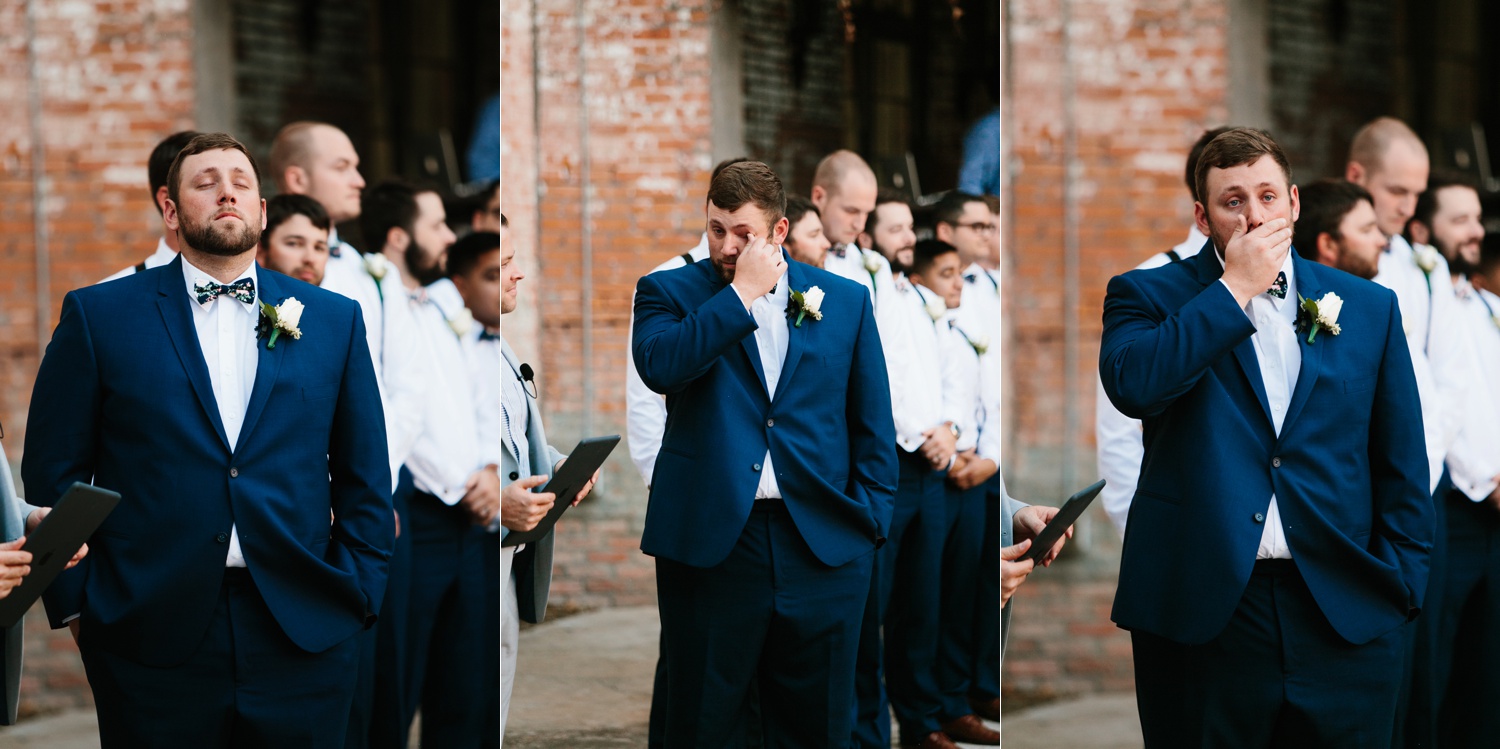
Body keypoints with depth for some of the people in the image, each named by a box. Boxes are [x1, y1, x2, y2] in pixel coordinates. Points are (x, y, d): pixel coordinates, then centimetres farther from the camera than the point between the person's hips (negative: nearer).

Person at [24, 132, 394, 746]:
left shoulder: (333, 320, 11)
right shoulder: (98, 315, 4)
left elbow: (365, 479, 12)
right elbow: (53, 470, 4)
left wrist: (357, 597, 3)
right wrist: (76, 603, -2)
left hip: (303, 643, 2)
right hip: (150, 643, -2)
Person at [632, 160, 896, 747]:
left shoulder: (845, 301, 9)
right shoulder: (668, 293, 5)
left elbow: (873, 427, 11)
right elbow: (659, 366, -18)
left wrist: (870, 523, 2)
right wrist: (742, 293, -14)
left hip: (822, 546, 2)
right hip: (710, 539, -1)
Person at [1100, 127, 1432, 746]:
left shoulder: (1369, 307, 12)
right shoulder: (1148, 297, 5)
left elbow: (1402, 463, 12)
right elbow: (1133, 386, -17)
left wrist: (1399, 585, 1)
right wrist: (1235, 288, -10)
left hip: (1345, 617, 2)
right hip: (1200, 615, -2)